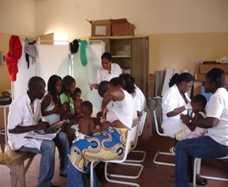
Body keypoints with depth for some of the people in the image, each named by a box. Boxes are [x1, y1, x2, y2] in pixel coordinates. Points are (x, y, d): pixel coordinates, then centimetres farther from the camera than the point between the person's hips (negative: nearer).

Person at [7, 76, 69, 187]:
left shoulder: (37, 102, 3)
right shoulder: (18, 104, -24)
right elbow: (11, 129, -24)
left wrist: (43, 125, -7)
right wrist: (35, 127, -26)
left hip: (34, 134, 9)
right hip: (20, 139, -8)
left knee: (62, 137, -3)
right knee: (49, 145, -30)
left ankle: (65, 170, 11)